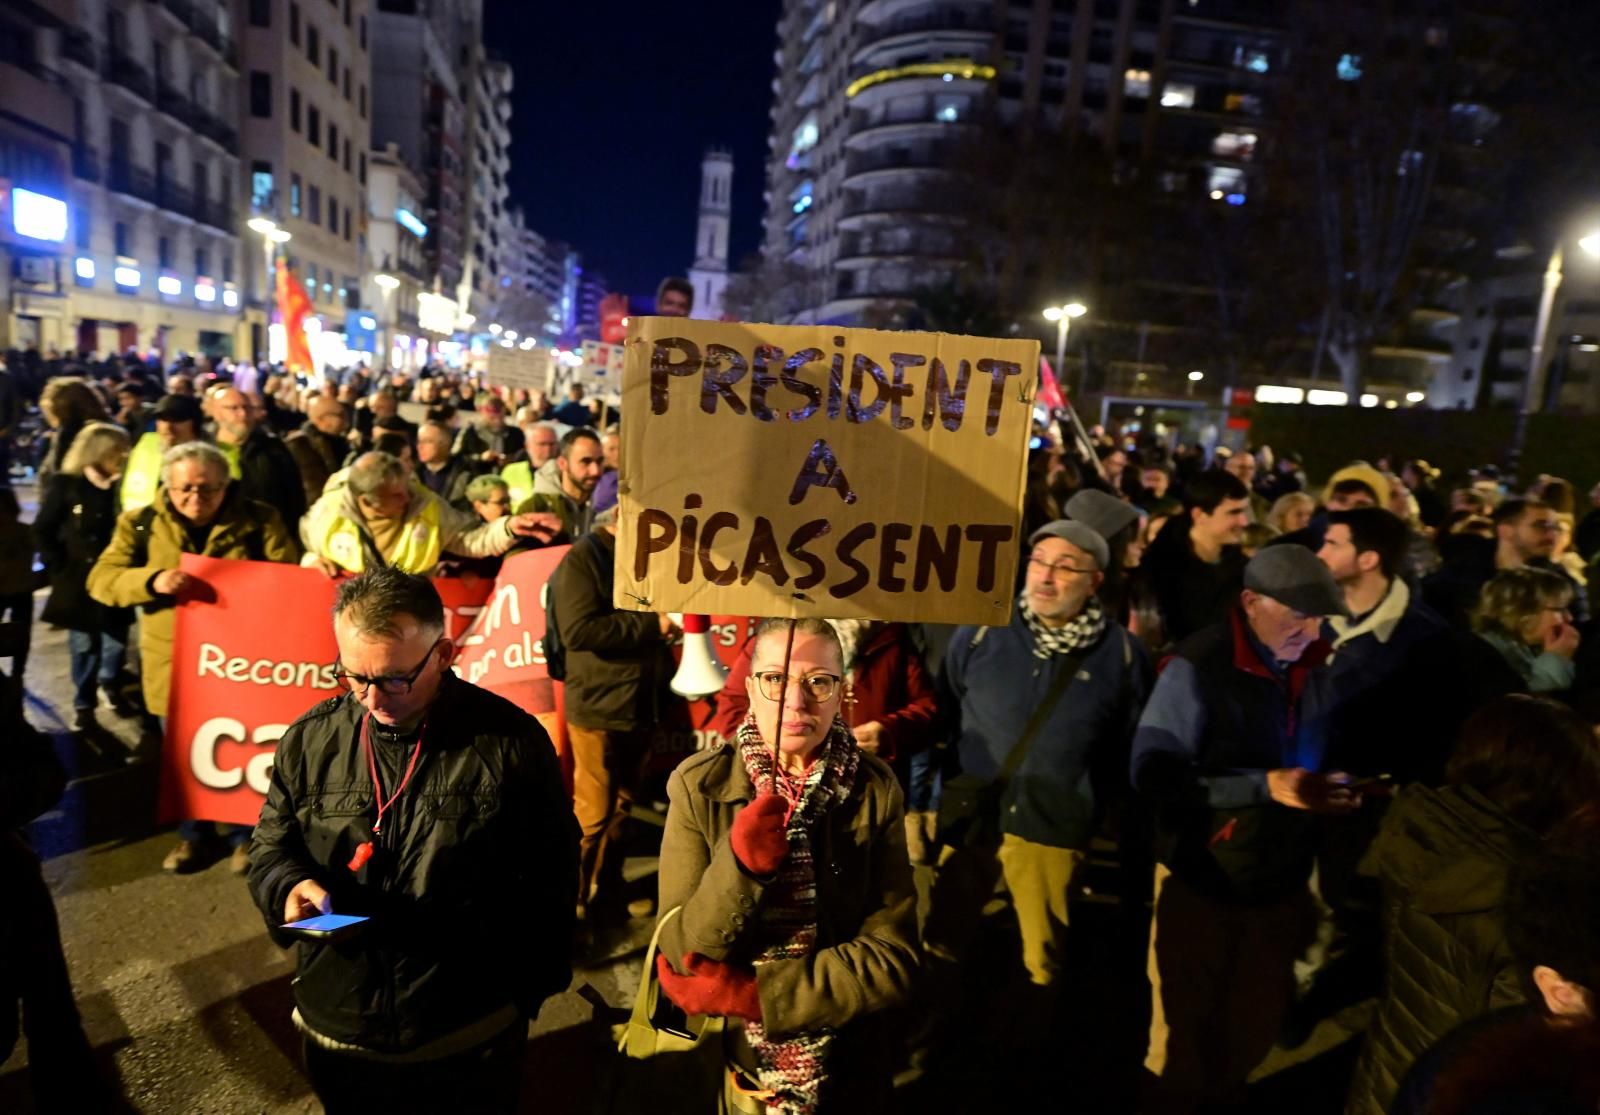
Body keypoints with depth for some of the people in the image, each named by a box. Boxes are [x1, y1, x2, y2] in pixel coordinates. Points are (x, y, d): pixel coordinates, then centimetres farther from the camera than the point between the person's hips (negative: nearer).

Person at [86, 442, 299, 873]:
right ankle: (191, 833, 37)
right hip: (174, 662, 2)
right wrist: (152, 580, -22)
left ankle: (245, 834, 29)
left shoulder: (260, 520, -5)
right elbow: (101, 579, -3)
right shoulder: (141, 523, 1)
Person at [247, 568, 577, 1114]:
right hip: (336, 1027, 3)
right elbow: (271, 845, 9)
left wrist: (529, 989, -1)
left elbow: (549, 879, -6)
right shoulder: (310, 738, -4)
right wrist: (290, 884, -14)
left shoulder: (513, 742, -14)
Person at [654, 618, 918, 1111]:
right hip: (724, 1063, 0)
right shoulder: (699, 785, -15)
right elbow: (681, 955, -15)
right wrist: (739, 867, -32)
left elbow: (892, 960, -15)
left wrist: (753, 994, -21)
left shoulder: (875, 790, -14)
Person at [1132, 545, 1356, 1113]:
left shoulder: (1312, 664, -1)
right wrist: (1266, 787, -29)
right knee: (1184, 1033, 12)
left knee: (1256, 1027, 23)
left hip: (1281, 882, 6)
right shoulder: (1199, 666, -21)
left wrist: (1334, 789, -8)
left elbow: (1311, 758, 13)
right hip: (1204, 882, -6)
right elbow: (1152, 772, -25)